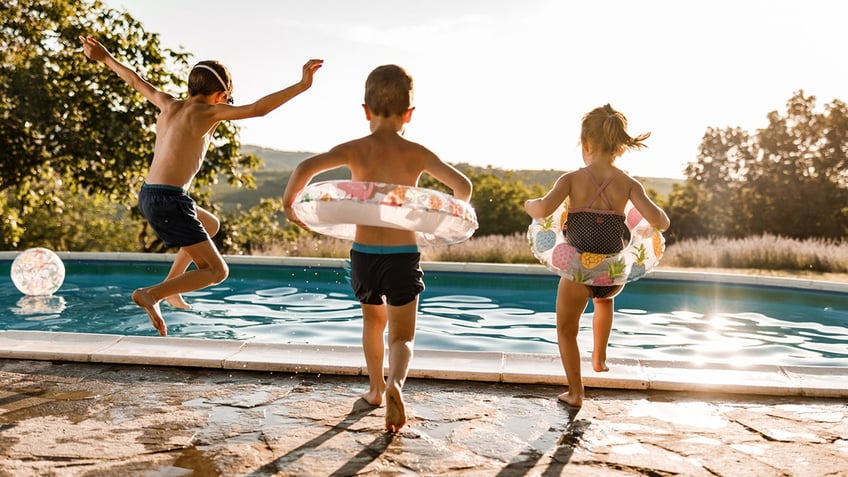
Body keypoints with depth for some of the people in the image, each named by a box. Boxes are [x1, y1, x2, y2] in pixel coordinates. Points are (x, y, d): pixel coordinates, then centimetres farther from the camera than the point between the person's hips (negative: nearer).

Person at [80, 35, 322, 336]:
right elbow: (257, 109, -18)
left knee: (211, 225, 33)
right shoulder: (206, 112, -8)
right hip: (169, 200, -9)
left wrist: (104, 57, 46)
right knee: (216, 271, -4)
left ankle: (169, 286, 31)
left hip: (148, 196, 9)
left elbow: (135, 81, 29)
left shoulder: (169, 104, 13)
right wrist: (302, 85, -18)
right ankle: (151, 294, -18)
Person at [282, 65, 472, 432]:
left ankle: (376, 387, 38)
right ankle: (394, 383, -23)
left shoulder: (355, 149, -4)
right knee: (402, 336, 6)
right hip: (403, 255, -1)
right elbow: (463, 185, -2)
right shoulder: (417, 154, -1)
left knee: (373, 320, 26)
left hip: (364, 253, 1)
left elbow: (306, 168, -18)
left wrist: (289, 201, -1)